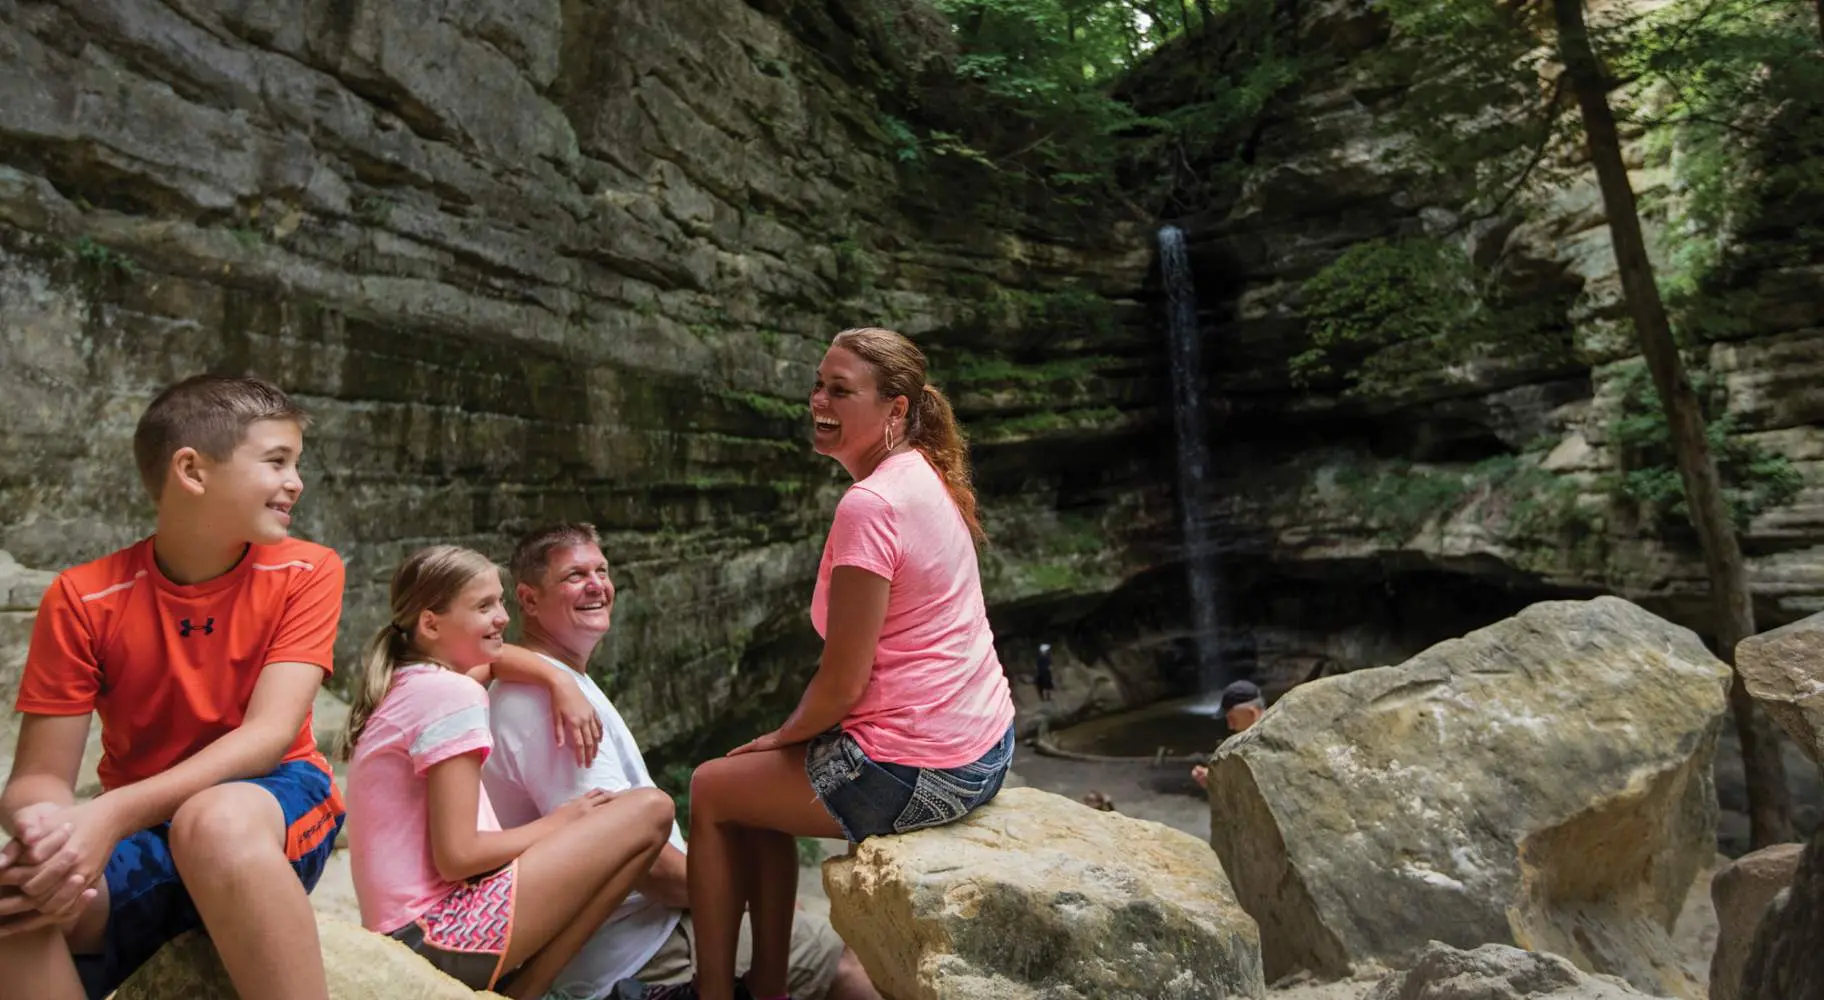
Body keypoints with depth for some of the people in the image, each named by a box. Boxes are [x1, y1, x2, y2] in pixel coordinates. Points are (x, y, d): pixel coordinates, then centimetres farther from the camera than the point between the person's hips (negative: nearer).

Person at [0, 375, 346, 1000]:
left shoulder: (306, 573, -9)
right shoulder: (83, 599, -5)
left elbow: (269, 735, -18)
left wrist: (113, 813, -31)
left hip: (274, 803, -1)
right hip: (140, 831, 1)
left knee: (217, 820, -36)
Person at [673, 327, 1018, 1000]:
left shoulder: (869, 505, -21)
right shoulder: (929, 478, 6)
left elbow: (842, 682, -18)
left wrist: (784, 736, 1)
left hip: (920, 772, -9)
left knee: (711, 791, 13)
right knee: (762, 784, 27)